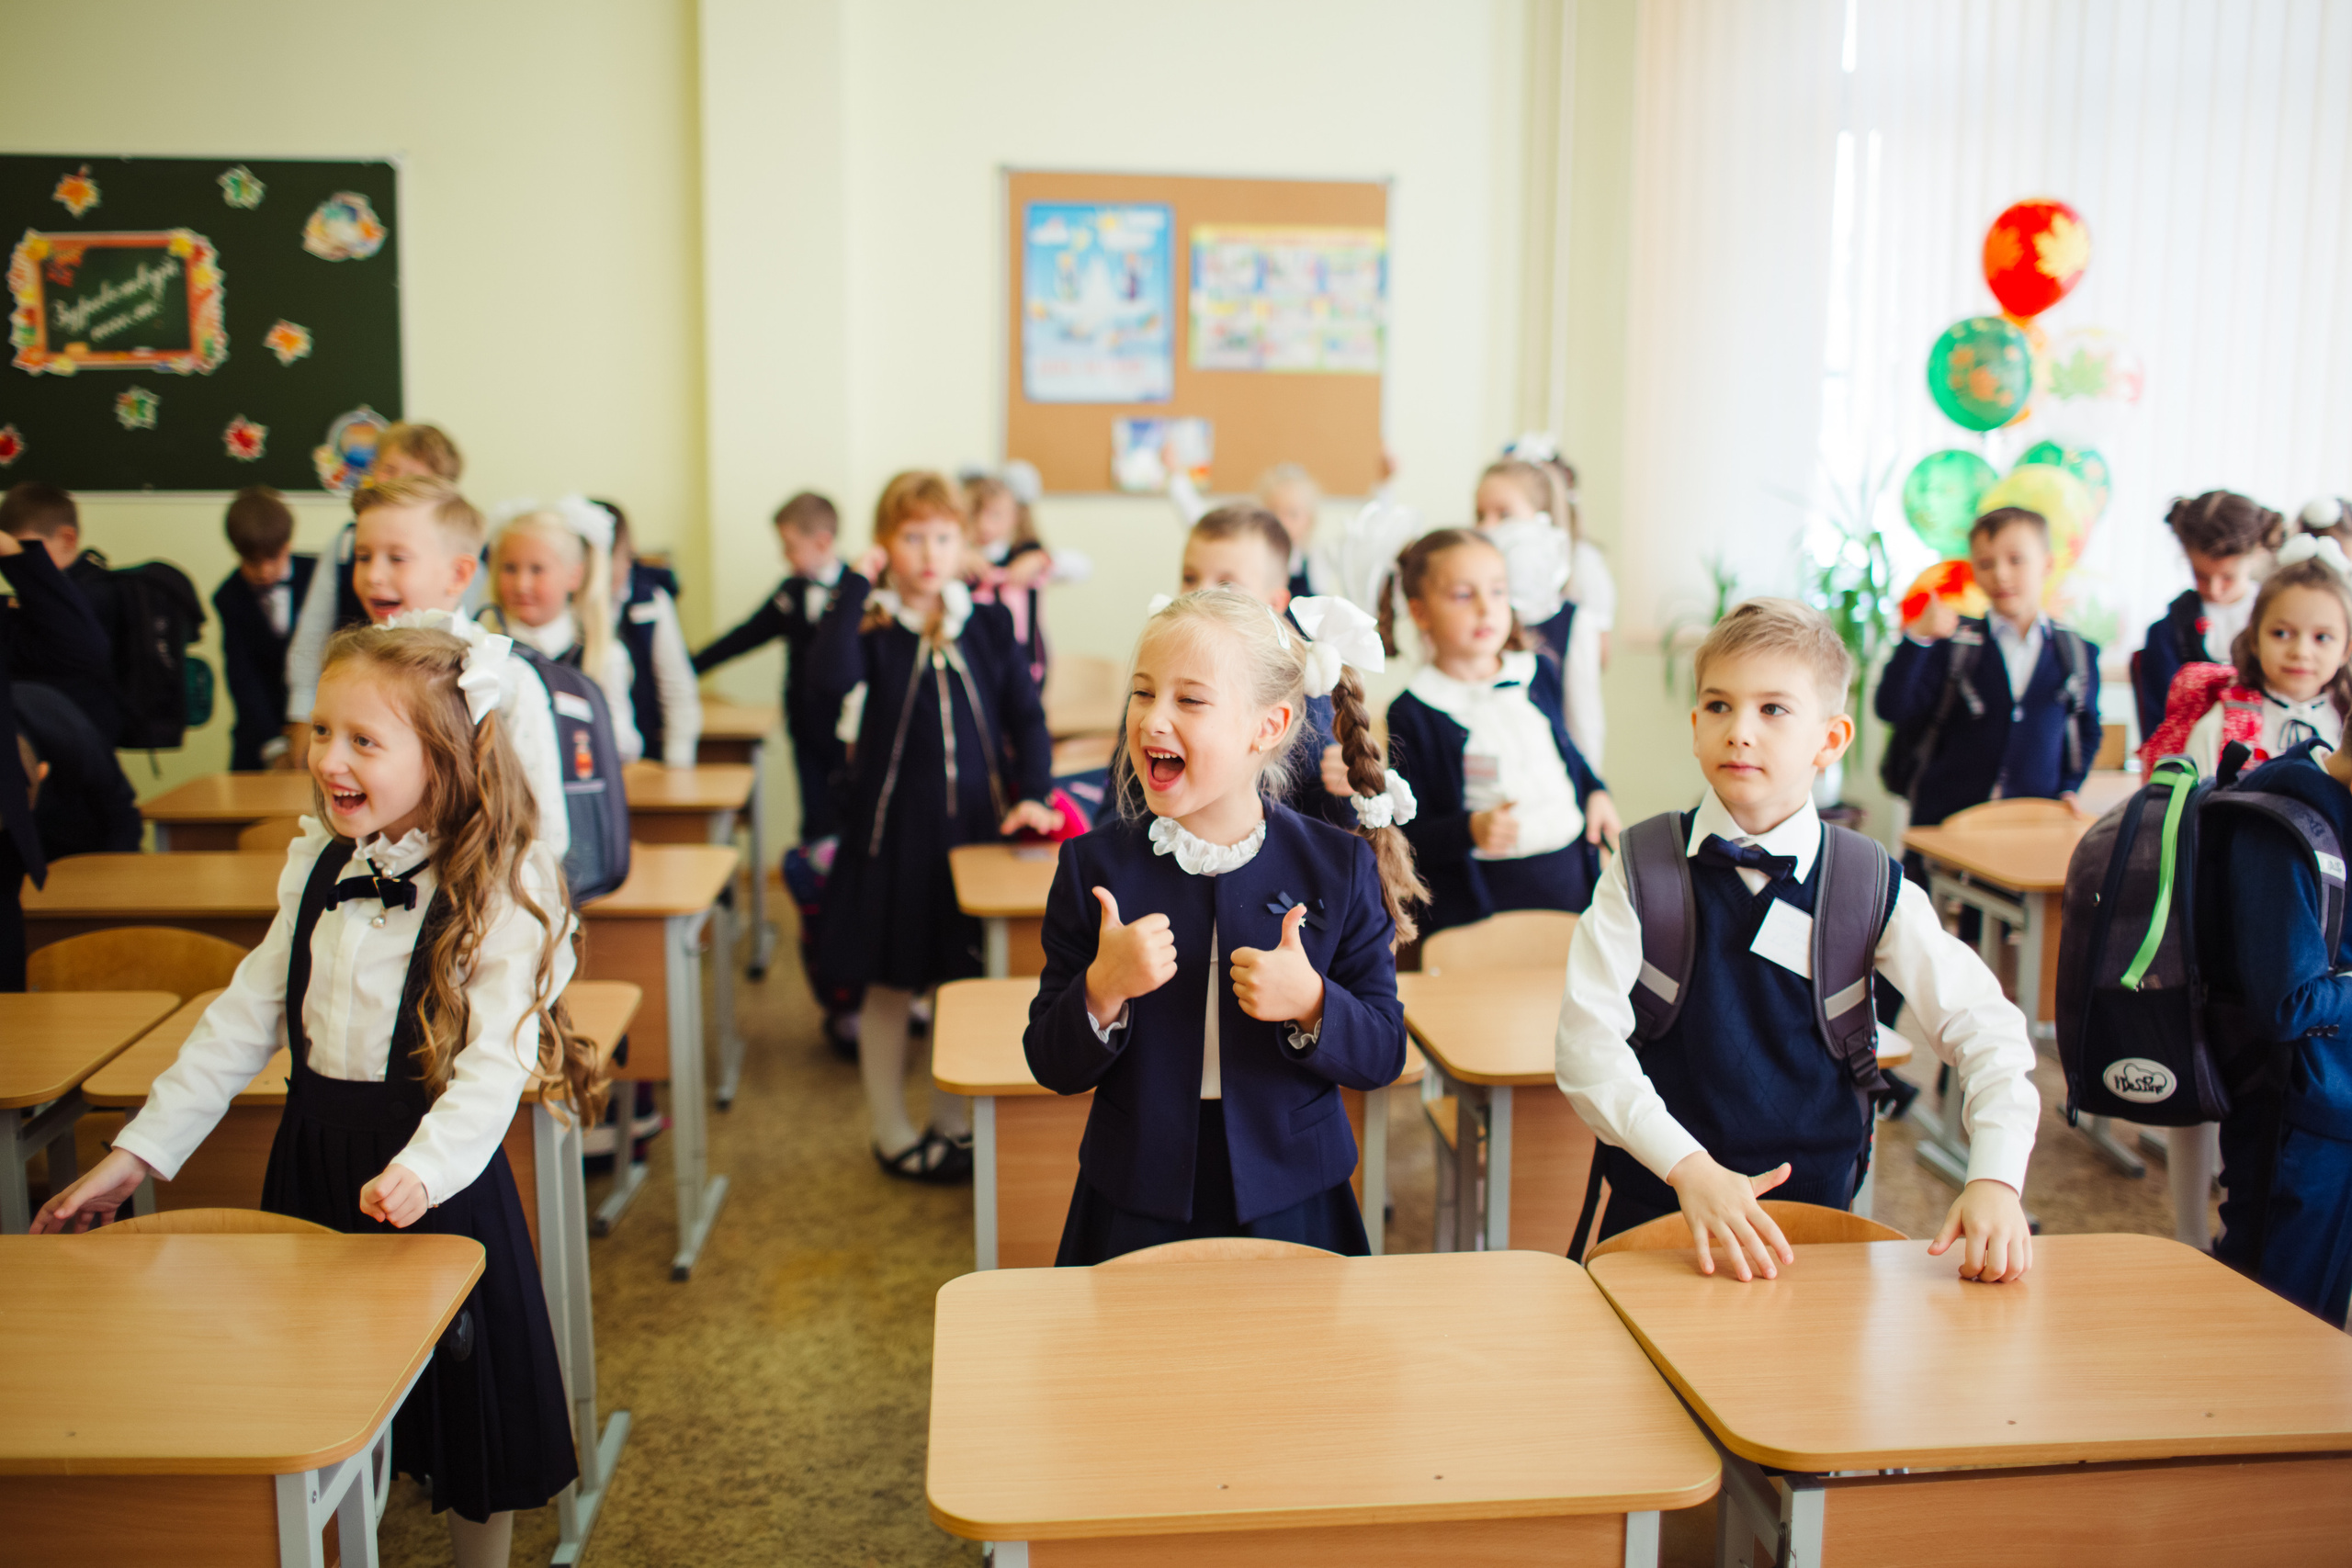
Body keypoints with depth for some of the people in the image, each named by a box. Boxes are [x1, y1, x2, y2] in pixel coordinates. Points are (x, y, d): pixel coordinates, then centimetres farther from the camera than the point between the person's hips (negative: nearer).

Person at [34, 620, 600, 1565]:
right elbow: (248, 1016, 9)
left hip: (434, 1174, -5)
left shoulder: (499, 887, -16)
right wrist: (141, 1150, 6)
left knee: (461, 1406, 9)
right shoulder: (317, 864, 3)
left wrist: (424, 1166, -38)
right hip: (315, 1157, 5)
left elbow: (498, 1058, -22)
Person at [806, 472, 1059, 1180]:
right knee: (890, 983, 8)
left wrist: (1031, 795, -9)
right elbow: (830, 683, -27)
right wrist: (855, 585, -22)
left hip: (977, 823, 3)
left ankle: (954, 1122, 28)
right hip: (895, 827, -3)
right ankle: (891, 1132, 24)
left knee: (970, 980, 10)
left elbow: (1025, 716, 5)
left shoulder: (989, 623, 4)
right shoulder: (870, 625, -6)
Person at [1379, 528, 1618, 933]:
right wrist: (1470, 830, -23)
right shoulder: (1412, 714, -8)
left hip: (1573, 878, 5)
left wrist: (1595, 792, 10)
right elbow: (1409, 839, -8)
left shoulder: (1541, 675, 9)